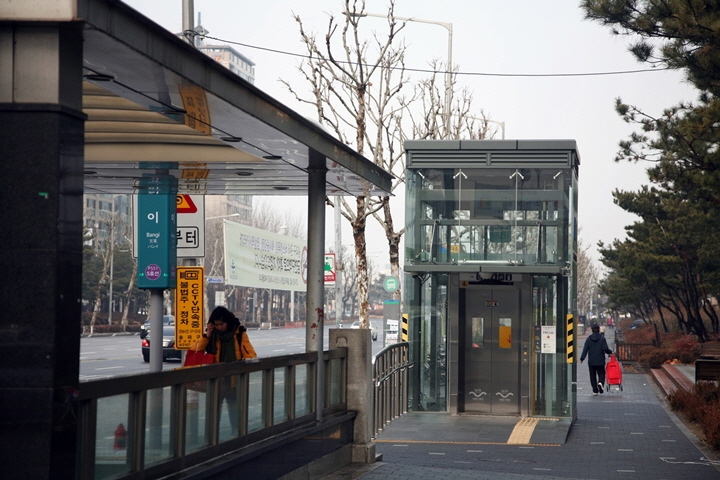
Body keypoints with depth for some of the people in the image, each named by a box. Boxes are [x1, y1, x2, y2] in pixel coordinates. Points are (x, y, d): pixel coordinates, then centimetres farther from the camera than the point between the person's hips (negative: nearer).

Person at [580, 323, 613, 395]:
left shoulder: (588, 339, 0)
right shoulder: (602, 338, -5)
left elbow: (585, 349, -6)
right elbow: (605, 349, -11)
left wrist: (582, 358, -4)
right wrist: (610, 352, 8)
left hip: (591, 362, 1)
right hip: (600, 362, -1)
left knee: (593, 376, 9)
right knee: (601, 374, 10)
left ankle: (595, 390, 5)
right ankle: (600, 382, -21)